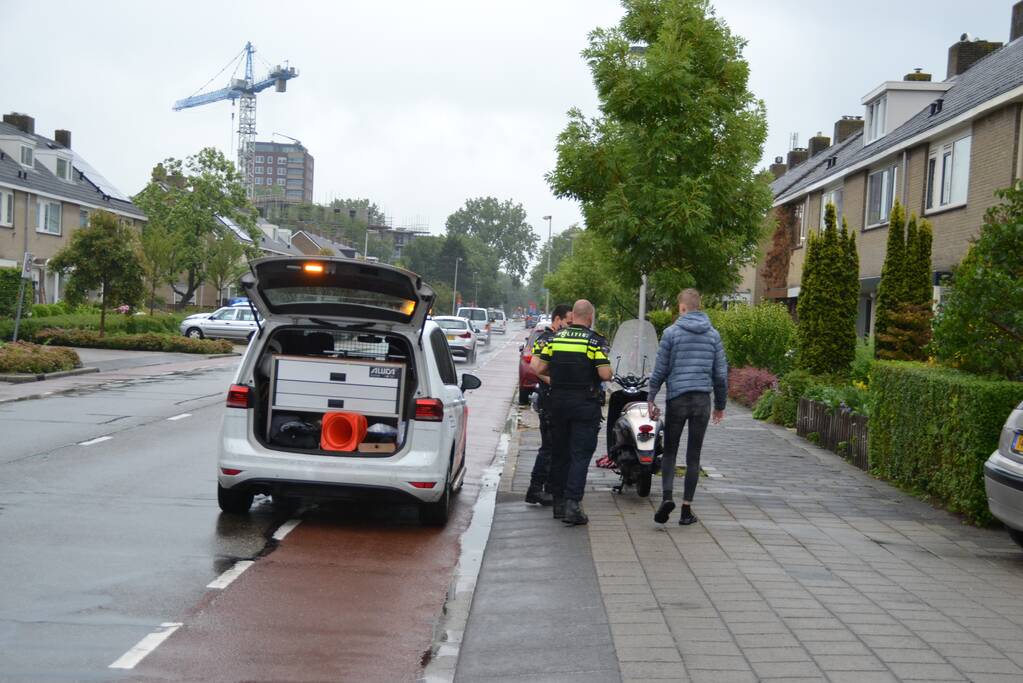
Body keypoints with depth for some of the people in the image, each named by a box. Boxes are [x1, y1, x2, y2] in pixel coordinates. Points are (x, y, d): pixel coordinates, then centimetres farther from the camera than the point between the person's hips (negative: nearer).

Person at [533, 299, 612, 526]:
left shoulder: (555, 338, 4)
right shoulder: (595, 341, -9)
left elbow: (540, 369, 3)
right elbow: (605, 374, -17)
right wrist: (607, 373, 6)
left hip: (558, 402, 4)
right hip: (585, 404, -4)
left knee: (560, 453, 13)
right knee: (580, 454, -3)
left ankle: (559, 502, 19)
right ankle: (572, 503, -13)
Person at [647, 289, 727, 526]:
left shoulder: (671, 332, -3)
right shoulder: (713, 334, 6)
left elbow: (660, 370, -3)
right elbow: (721, 372, 8)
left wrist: (651, 399, 5)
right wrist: (721, 404, 17)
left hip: (677, 399, -2)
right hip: (703, 399, 2)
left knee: (669, 451, 9)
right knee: (693, 455, 7)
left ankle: (667, 497, -11)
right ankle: (686, 509, 7)